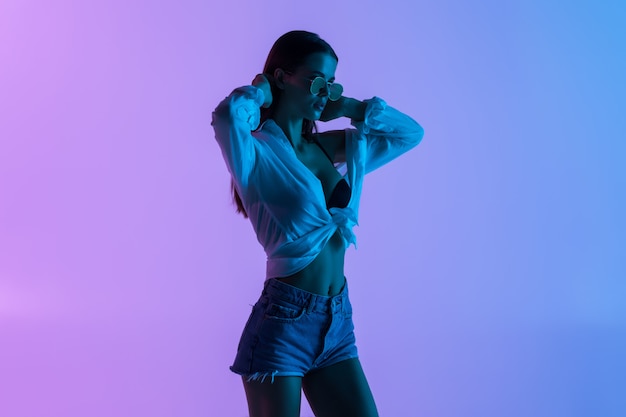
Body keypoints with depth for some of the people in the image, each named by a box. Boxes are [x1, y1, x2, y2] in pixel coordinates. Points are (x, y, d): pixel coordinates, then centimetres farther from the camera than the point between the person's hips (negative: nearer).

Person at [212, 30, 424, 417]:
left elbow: (411, 132, 21)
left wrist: (349, 108, 10)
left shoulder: (339, 148, 11)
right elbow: (227, 116, -32)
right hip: (282, 323, -6)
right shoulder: (259, 153, -9)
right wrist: (258, 94, -10)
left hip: (338, 324, 6)